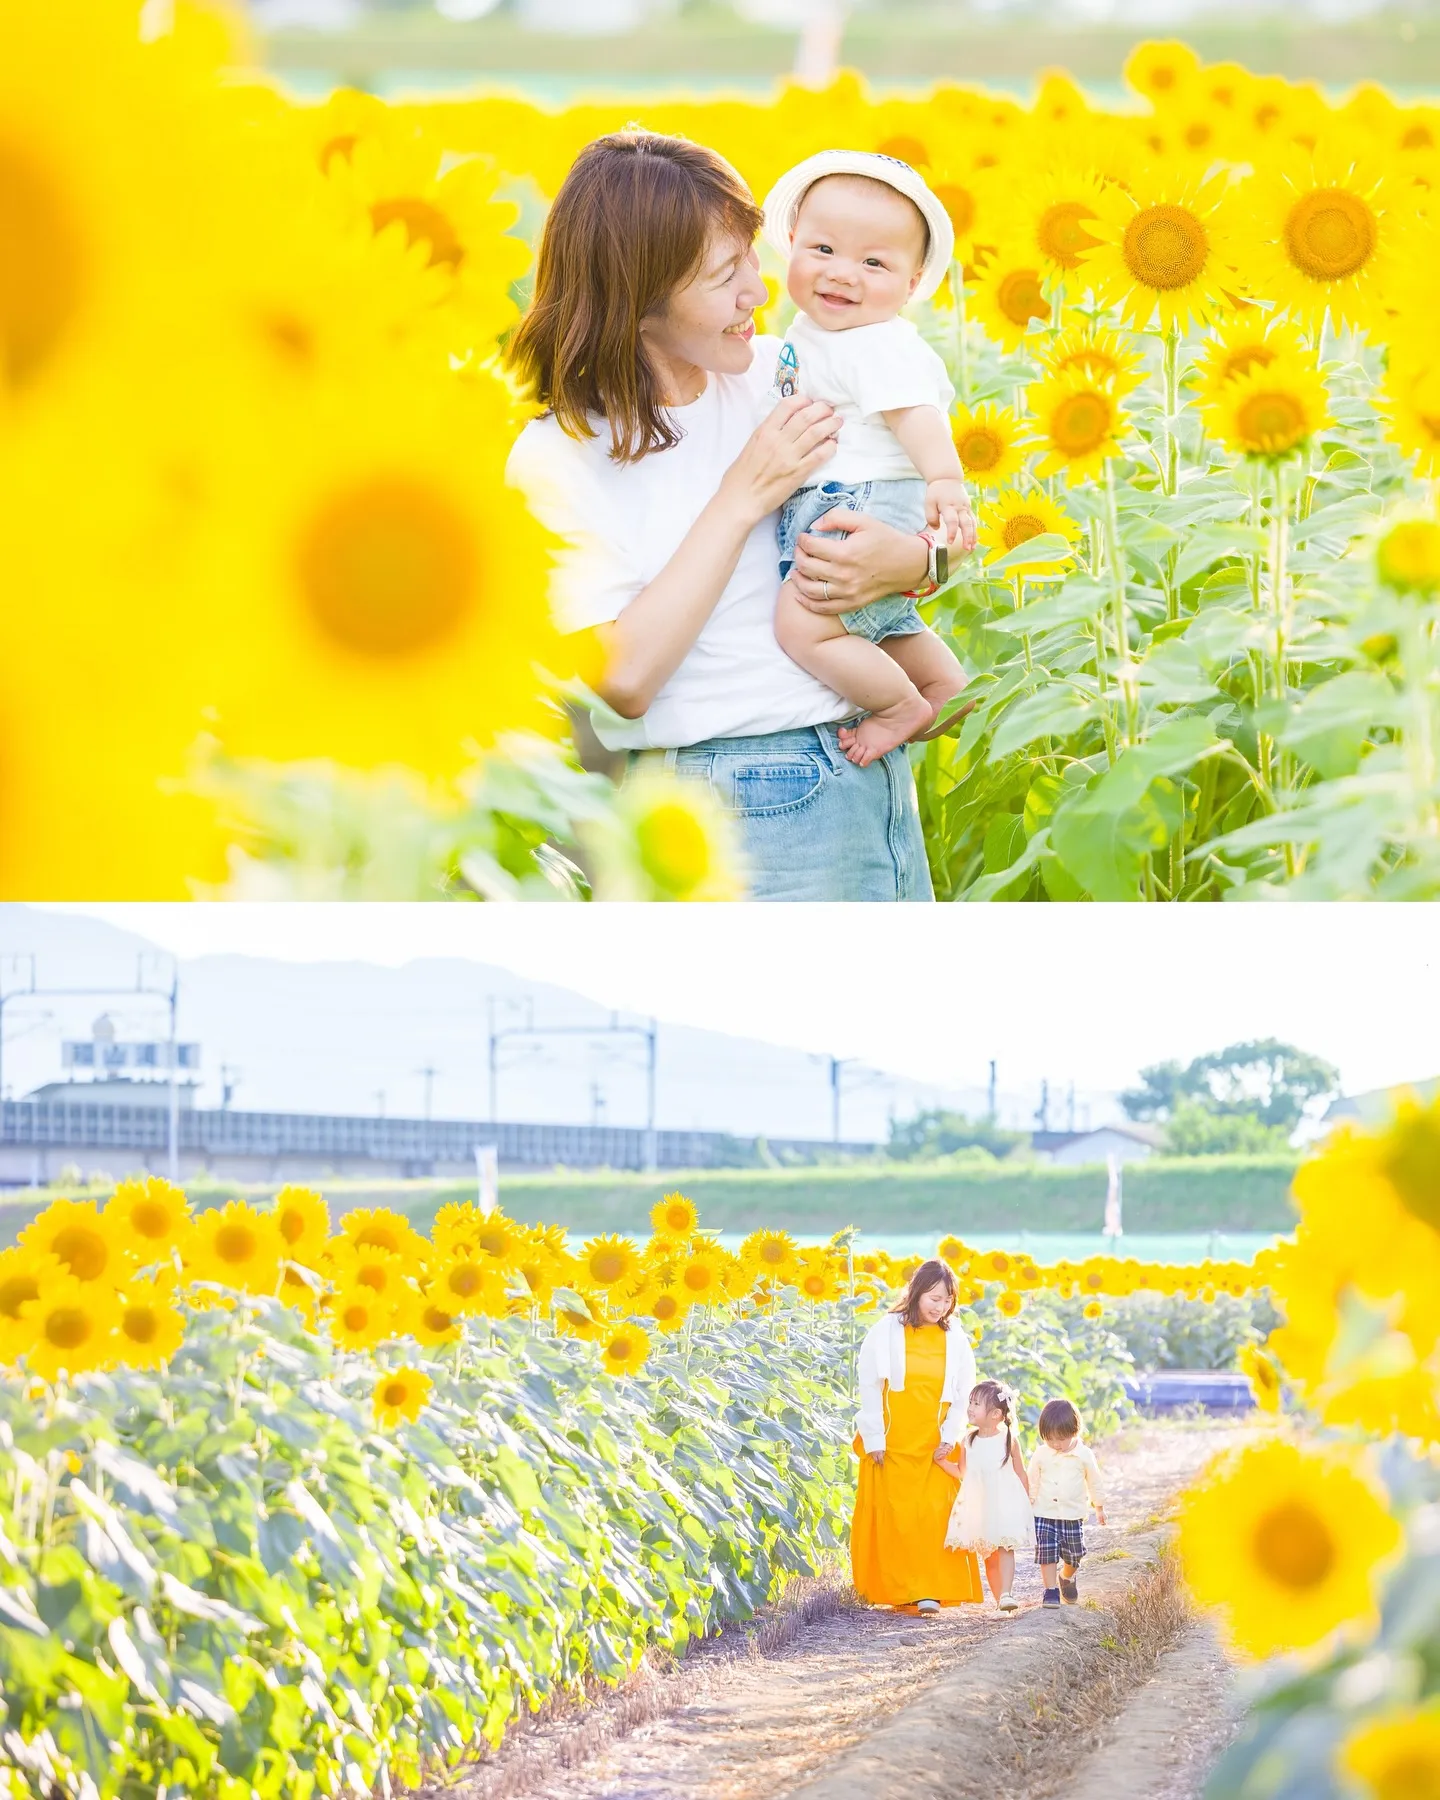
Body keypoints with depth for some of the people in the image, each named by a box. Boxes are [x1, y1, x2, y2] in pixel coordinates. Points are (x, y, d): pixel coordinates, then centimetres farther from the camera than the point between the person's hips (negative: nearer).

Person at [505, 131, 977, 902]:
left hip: (881, 774, 5)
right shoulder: (557, 460, -7)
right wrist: (744, 495, -15)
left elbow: (955, 523, 12)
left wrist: (910, 561, -13)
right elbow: (625, 677, -18)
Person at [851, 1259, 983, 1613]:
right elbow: (869, 1388, -3)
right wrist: (874, 1439, -7)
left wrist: (949, 1437, -4)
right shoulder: (886, 1331, -4)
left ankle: (930, 1590, -7)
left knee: (935, 1513, -7)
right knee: (894, 1513, -1)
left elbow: (963, 1394, 8)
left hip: (934, 1445, 2)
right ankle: (894, 1589, 5)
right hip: (893, 1443, -2)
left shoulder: (955, 1338, 4)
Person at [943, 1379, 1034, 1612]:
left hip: (1006, 1503, -4)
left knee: (1005, 1547, -15)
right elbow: (962, 1471, 14)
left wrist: (1026, 1503, 7)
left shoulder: (1008, 1440, -3)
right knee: (988, 1553, 5)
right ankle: (998, 1596, 11)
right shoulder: (968, 1440, 6)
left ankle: (1006, 1593, -21)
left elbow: (1020, 1473, 4)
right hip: (978, 1505, 4)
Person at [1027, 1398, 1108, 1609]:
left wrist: (1099, 1507, 15)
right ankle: (1051, 1590, 1)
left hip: (1073, 1514, 0)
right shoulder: (1041, 1454, -4)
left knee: (1073, 1555, 8)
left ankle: (1067, 1578, 38)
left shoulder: (1084, 1455, -6)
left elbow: (1094, 1482, 7)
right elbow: (1032, 1482, 6)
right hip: (1044, 1514, 0)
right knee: (1047, 1552, -7)